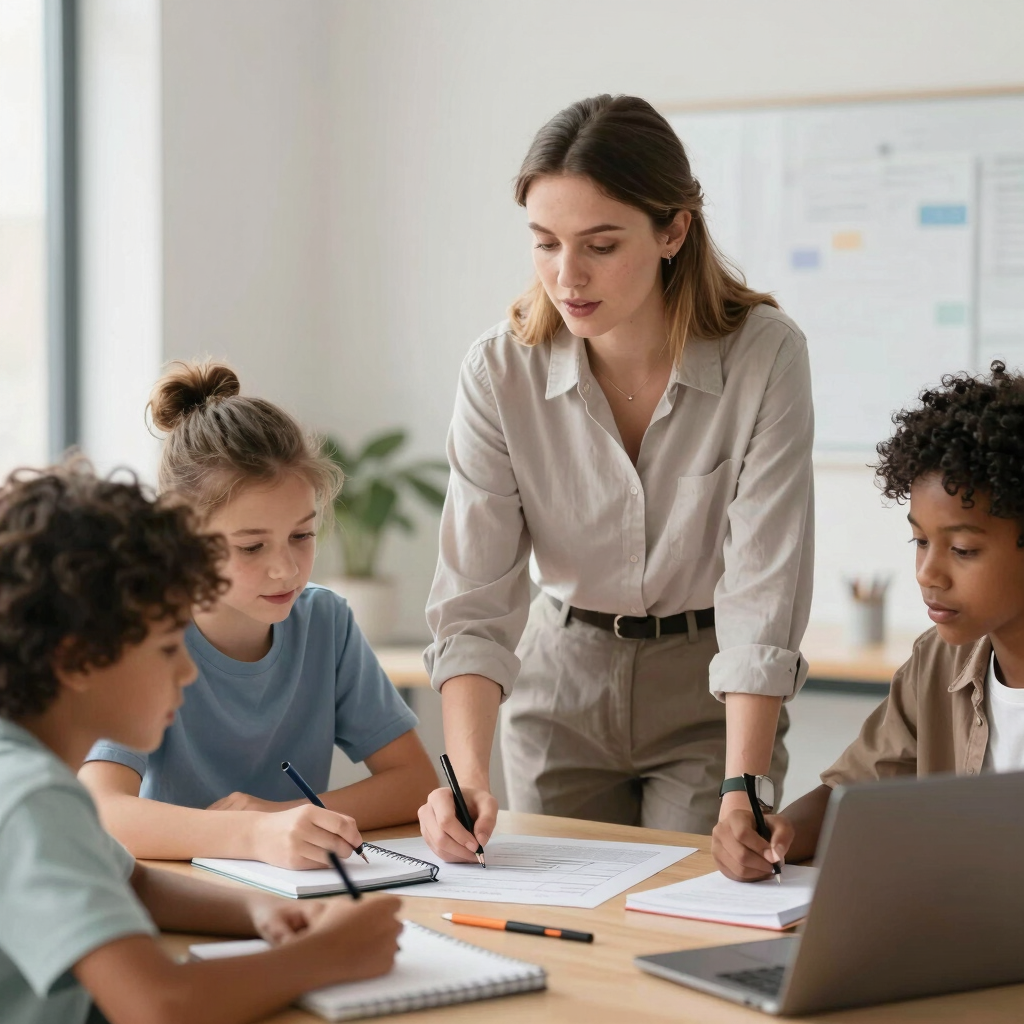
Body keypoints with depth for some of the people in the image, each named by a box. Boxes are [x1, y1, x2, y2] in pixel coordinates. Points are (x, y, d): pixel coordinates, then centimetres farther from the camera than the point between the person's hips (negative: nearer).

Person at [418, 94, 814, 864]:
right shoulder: (501, 372, -15)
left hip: (712, 696, -2)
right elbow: (474, 602, -17)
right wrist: (467, 773, -31)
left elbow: (763, 596, -22)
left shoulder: (765, 355, -20)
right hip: (562, 690, 2)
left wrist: (742, 792, -30)